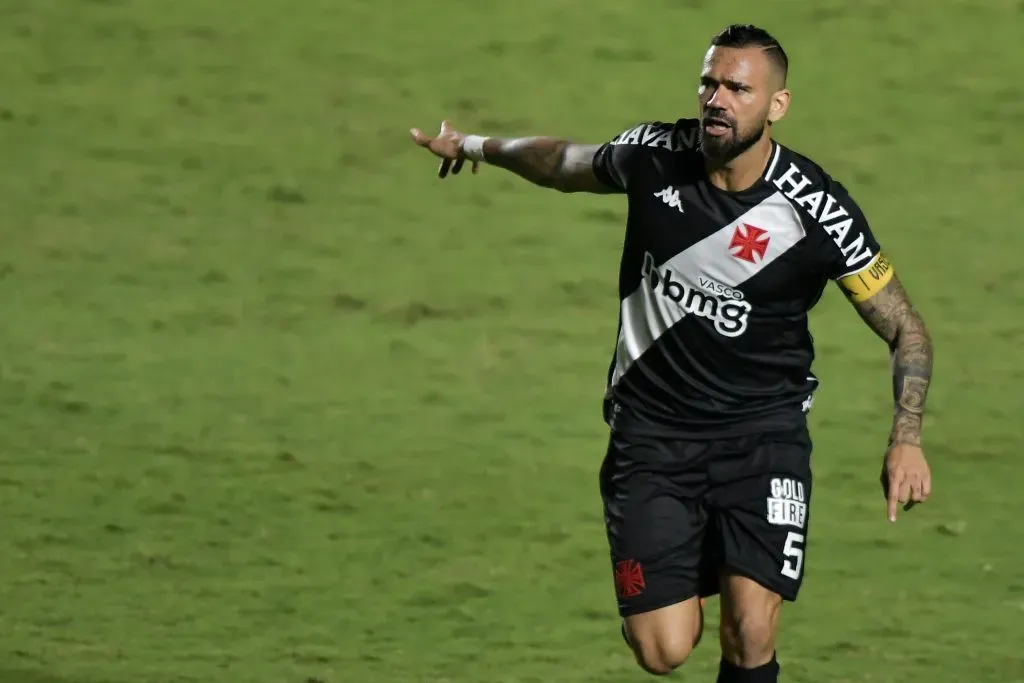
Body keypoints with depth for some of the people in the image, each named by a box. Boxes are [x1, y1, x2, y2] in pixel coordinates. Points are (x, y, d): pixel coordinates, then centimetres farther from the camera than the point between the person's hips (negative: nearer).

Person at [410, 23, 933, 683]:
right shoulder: (655, 156, -7)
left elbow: (906, 329, -5)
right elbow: (568, 163, 17)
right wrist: (477, 147, 34)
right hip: (651, 427, 2)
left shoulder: (816, 209, -14)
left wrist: (906, 439, -19)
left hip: (764, 430, -2)